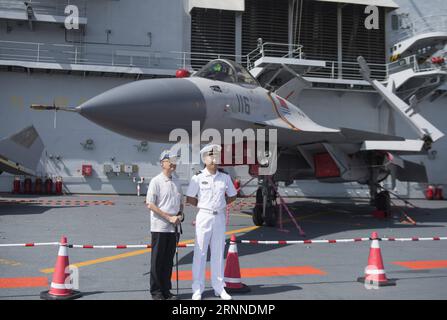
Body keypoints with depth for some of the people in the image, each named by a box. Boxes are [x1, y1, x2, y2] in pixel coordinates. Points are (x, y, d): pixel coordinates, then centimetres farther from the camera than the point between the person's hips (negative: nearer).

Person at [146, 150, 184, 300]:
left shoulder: (176, 182, 11)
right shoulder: (156, 181, -8)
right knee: (157, 261, 2)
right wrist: (169, 217, -16)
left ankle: (166, 290, 21)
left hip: (173, 227, 6)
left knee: (168, 261, 12)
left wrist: (180, 215, 0)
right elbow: (150, 204, -13)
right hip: (159, 227, -6)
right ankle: (156, 292, 12)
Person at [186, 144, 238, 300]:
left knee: (218, 253, 10)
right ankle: (197, 289, 8)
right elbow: (189, 198, 0)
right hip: (204, 217, -3)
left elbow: (232, 195, 15)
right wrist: (203, 205, -1)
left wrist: (221, 204, 6)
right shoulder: (198, 177, -4)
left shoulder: (225, 177, 5)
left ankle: (219, 287, 20)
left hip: (220, 217, 3)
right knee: (200, 253, 0)